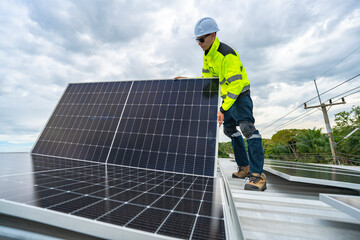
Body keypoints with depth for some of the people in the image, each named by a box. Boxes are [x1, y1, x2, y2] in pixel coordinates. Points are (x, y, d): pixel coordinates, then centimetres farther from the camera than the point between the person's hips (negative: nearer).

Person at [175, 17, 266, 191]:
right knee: (230, 129, 9)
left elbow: (235, 84, -29)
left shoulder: (226, 54, -22)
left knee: (247, 127, -23)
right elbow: (207, 78, 13)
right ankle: (244, 167, 21)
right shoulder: (207, 56, 7)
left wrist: (222, 109, -35)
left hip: (240, 94, -9)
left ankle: (258, 175, -17)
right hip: (227, 96, 9)